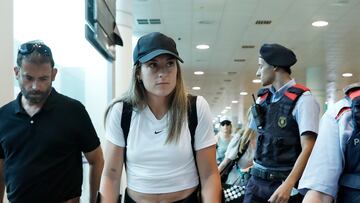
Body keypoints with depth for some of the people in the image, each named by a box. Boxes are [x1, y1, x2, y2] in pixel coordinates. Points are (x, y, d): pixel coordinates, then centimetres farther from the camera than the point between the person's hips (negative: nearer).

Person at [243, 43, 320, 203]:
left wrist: (288, 185, -24)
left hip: (285, 181, -5)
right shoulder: (262, 99, 9)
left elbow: (308, 148, -17)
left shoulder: (302, 99, -10)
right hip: (257, 178, 5)